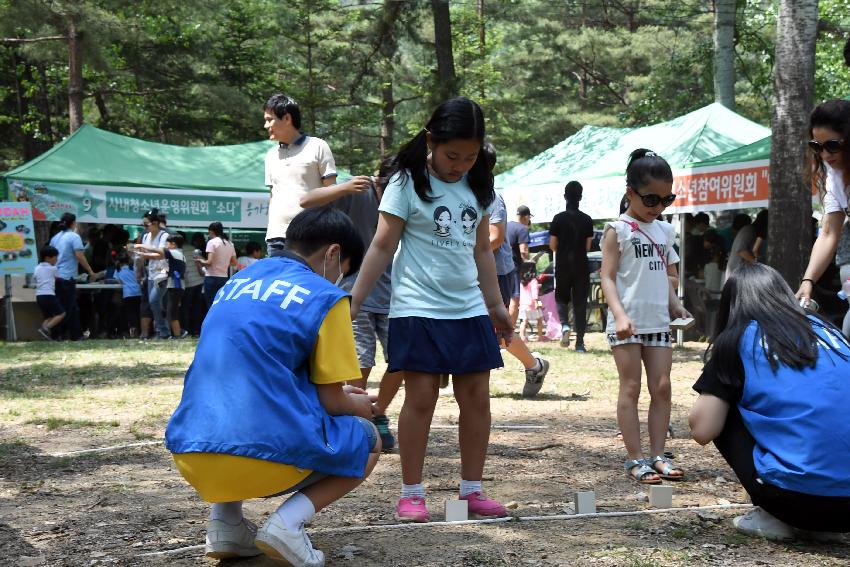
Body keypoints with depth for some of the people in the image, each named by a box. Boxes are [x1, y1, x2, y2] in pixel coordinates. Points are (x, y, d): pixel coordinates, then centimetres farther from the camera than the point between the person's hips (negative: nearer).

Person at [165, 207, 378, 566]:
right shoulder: (324, 297, -1)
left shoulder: (237, 283, 19)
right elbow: (331, 402, 1)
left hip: (190, 458, 6)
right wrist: (357, 405, 24)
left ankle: (224, 518, 15)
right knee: (368, 440, 22)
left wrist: (338, 397, 33)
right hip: (266, 455, -6)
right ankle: (289, 521, -4)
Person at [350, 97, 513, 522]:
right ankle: (411, 493, 3)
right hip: (418, 309, -5)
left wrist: (495, 304, 19)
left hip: (469, 310, 5)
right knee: (421, 397, -6)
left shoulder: (479, 187, 9)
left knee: (476, 396, 3)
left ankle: (472, 489, 13)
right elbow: (383, 247, -6)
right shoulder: (407, 184, -6)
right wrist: (354, 302, -11)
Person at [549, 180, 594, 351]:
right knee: (580, 303, 5)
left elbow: (552, 245, -2)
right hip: (581, 266, 1)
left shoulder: (558, 219, -4)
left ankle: (564, 325, -11)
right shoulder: (587, 220, -2)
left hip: (563, 266, 0)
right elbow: (588, 246, 1)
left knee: (561, 298, 17)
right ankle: (580, 342, 2)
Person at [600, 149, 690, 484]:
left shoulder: (664, 230, 14)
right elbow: (608, 278, -10)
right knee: (631, 388, -2)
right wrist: (619, 315, -23)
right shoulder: (618, 230, -4)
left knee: (662, 388, 3)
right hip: (628, 324, -6)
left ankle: (657, 455, 9)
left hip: (658, 322, 6)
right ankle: (635, 459, 2)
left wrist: (674, 304, 3)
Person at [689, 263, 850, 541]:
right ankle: (815, 522, 16)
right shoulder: (827, 330, 18)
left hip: (800, 497, -5)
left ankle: (774, 518, 8)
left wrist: (716, 370, 19)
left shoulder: (737, 340, 3)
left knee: (725, 412, 17)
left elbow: (703, 430, 0)